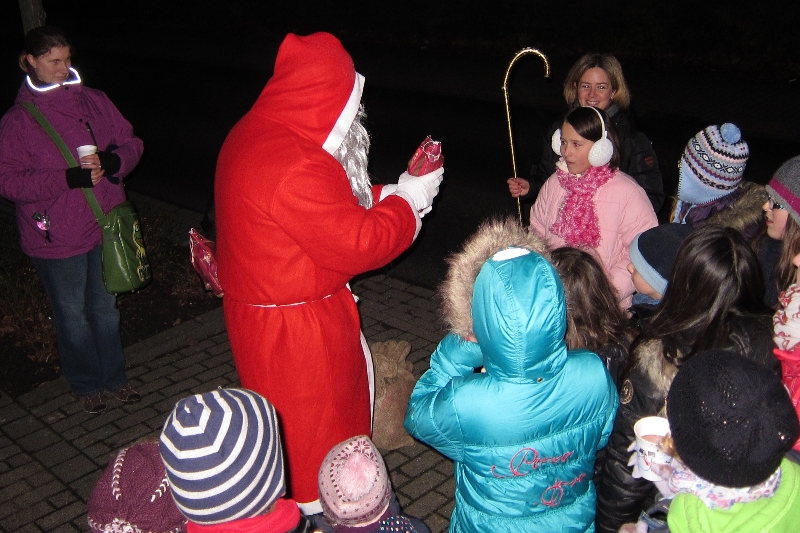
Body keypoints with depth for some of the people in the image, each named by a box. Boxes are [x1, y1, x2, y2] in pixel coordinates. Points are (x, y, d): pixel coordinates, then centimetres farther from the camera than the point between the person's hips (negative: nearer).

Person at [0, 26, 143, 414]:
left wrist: (112, 161, -17)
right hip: (56, 238, -3)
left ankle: (114, 377, 36)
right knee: (72, 315, 13)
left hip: (104, 226, 3)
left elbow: (130, 142, 7)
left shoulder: (93, 101, 3)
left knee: (105, 308, 18)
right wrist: (70, 178, -24)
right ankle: (87, 385, 33)